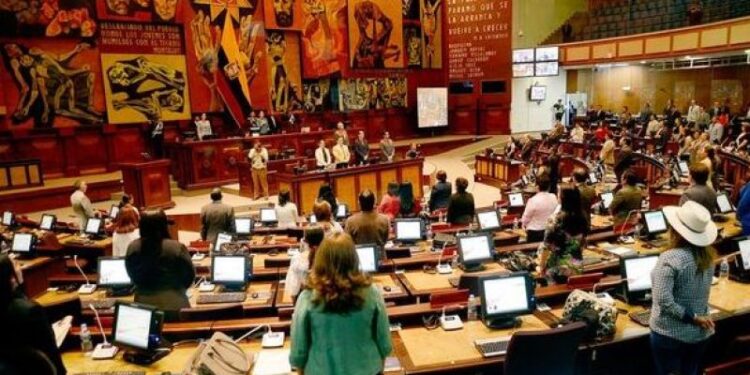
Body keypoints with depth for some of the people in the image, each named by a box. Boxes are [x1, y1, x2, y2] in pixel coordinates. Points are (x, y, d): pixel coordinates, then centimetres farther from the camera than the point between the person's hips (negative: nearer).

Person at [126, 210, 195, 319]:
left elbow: (132, 276, 9)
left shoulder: (132, 248, -6)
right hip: (174, 305, -3)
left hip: (143, 305, 3)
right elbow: (189, 275, -5)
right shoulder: (177, 248, -17)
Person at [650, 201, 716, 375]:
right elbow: (700, 292, 11)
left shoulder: (670, 258, -24)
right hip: (700, 332, 6)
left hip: (670, 334, -6)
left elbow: (663, 301, -28)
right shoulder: (708, 255, -2)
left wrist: (693, 318, -18)